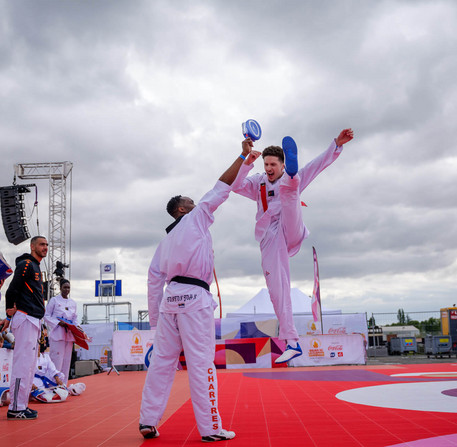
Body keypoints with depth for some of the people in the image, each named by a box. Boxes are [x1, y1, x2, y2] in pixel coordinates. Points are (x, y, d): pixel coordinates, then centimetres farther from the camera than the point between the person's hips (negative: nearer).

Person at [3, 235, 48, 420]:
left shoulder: (35, 267, 22)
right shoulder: (26, 264, -8)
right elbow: (12, 290, -15)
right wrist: (10, 316, -12)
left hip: (33, 321, 10)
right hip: (25, 319, -10)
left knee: (29, 365, 12)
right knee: (23, 364, -10)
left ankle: (21, 406, 18)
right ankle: (16, 408, -7)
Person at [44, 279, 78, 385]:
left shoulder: (73, 303, 17)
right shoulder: (54, 300, 3)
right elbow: (47, 316, -1)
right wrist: (58, 323, -13)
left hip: (69, 334, 5)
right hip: (57, 334, -5)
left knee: (66, 360, 5)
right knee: (56, 360, -11)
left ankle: (63, 384, 11)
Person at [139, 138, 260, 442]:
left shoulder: (165, 242, 21)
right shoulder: (196, 219, 4)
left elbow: (154, 279, 17)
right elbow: (221, 189, 2)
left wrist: (155, 319, 19)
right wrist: (243, 156, 8)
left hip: (170, 300, 7)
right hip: (195, 298, -7)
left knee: (162, 360, 10)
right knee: (201, 363, -5)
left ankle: (148, 421, 12)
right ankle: (210, 429, -1)